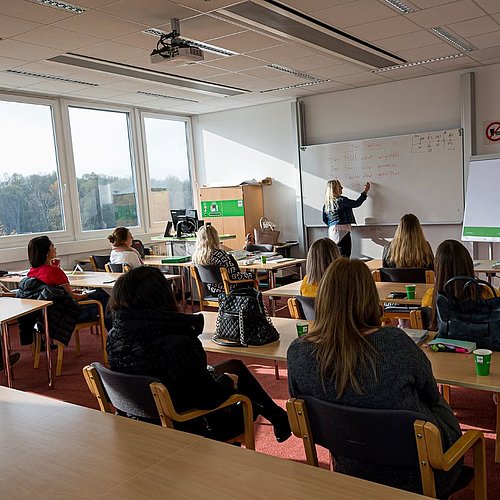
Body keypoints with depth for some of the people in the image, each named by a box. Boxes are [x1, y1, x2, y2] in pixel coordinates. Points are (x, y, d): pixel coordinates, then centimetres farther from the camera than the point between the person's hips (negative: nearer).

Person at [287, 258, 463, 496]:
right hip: (416, 474, -3)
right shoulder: (395, 342, -28)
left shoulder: (297, 352, -18)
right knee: (440, 406, 30)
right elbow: (431, 395, -7)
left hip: (352, 470, 3)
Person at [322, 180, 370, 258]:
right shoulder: (341, 200, -10)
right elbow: (356, 203, -4)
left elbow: (325, 219, 17)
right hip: (342, 231, -8)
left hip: (331, 231, 8)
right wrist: (365, 191, 5)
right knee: (344, 257, -8)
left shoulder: (326, 204, 11)